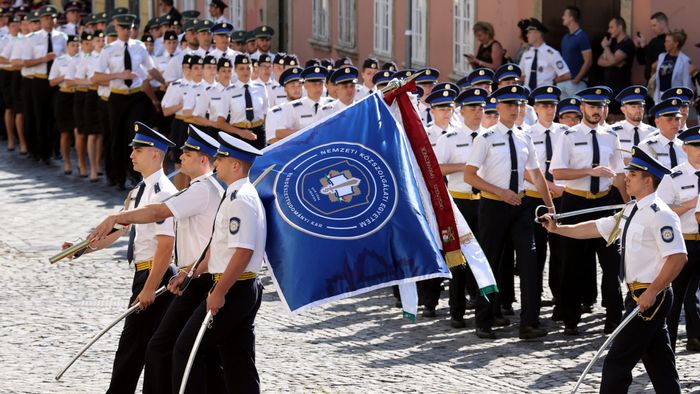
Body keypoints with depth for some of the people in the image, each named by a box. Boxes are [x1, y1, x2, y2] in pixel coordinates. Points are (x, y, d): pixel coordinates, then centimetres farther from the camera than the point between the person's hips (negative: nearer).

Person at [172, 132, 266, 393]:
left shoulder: (241, 200, -17)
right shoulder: (238, 195, 15)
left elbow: (243, 252, -24)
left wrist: (219, 292, -23)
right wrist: (195, 273, 24)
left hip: (233, 290, -10)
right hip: (247, 290, 10)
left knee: (186, 350, -4)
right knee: (239, 362, 10)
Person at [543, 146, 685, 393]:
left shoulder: (659, 214, -18)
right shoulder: (632, 212, 13)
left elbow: (678, 257, -24)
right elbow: (596, 228, 22)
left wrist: (652, 292, -23)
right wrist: (557, 229, 20)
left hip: (650, 297, -10)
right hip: (638, 295, 10)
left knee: (617, 363, -5)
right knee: (659, 365, 11)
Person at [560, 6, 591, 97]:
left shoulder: (582, 37, -10)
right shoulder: (565, 37, 14)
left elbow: (588, 61, -13)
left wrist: (577, 79, -17)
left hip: (576, 82, -8)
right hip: (562, 81, 8)